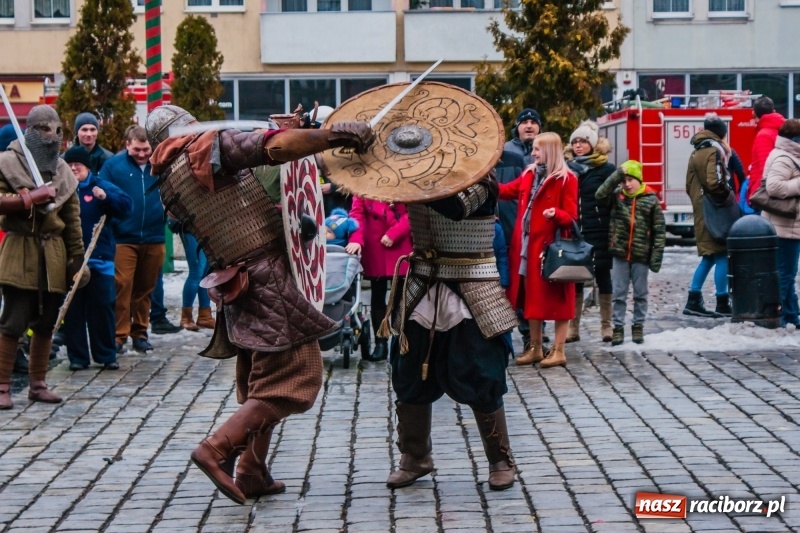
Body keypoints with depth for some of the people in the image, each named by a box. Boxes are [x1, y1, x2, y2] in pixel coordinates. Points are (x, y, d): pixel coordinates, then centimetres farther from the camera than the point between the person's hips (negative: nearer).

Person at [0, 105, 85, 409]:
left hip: (53, 255, 5)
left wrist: (77, 259, 8)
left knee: (46, 322, 8)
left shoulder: (63, 172, 13)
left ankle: (38, 384, 18)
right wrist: (30, 198, -19)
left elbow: (73, 221, 12)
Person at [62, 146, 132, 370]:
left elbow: (126, 205, -8)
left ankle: (107, 355, 11)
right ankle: (77, 356, 11)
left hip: (99, 259, -1)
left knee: (103, 307, 3)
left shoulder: (102, 187, 3)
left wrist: (106, 196, -23)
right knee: (73, 309, 4)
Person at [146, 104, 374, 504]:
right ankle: (217, 449, -14)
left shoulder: (169, 184, 13)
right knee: (293, 378, -6)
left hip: (239, 288, 8)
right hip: (269, 279, -8)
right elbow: (274, 147, -22)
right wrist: (336, 134, -19)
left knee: (262, 381, 20)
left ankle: (251, 474, 20)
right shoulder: (211, 146, -8)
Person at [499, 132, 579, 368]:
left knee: (556, 298, 0)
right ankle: (535, 348, 21)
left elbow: (571, 216, -11)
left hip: (552, 246, -7)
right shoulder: (529, 174, 11)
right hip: (527, 246, 7)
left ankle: (558, 351, 5)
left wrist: (556, 214, -30)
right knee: (532, 297, 12)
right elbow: (507, 191, 22)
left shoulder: (566, 179, -9)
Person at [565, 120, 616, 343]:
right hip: (573, 234, 3)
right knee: (574, 280, 4)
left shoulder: (606, 170, 0)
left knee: (603, 278, 5)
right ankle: (573, 327, 9)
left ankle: (607, 326, 12)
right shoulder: (568, 169, 10)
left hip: (599, 234, -3)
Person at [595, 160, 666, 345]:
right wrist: (617, 175, -21)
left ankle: (638, 326, 22)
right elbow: (600, 194, -18)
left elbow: (659, 230, -3)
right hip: (620, 254, 1)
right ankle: (618, 327, 14)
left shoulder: (651, 200, -2)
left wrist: (657, 256, -8)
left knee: (640, 294, 10)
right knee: (619, 294, 6)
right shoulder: (617, 196, 3)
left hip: (641, 255, -1)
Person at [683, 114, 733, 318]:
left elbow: (690, 185, 18)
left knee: (709, 256, 14)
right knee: (721, 255, -5)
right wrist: (727, 194, -8)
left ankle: (693, 301, 11)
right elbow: (715, 182, -23)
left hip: (701, 212, 9)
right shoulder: (715, 151, -12)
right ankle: (722, 304, -4)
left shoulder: (696, 153, 16)